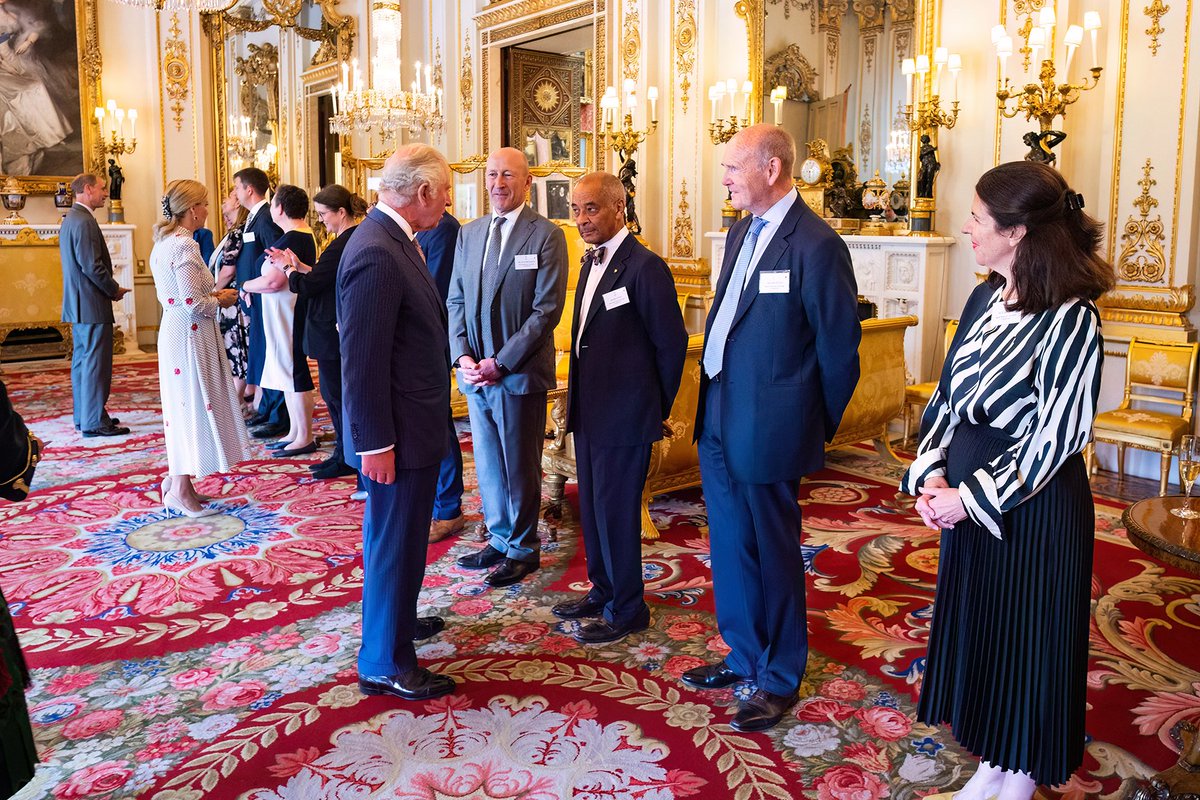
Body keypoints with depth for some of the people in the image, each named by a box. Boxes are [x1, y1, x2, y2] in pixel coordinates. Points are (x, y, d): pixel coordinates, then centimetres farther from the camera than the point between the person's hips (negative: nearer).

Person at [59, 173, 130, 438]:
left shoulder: (71, 218, 16)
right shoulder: (84, 221, -16)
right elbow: (92, 266, -22)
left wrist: (110, 289, 14)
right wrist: (115, 290, -9)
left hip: (77, 305, 11)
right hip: (92, 305, -10)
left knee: (82, 361, 14)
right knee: (96, 363, -6)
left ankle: (84, 417, 21)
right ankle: (95, 421, -2)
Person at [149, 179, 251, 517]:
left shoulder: (163, 243, 11)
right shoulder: (184, 246, -18)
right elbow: (193, 303, -22)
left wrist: (211, 294, 11)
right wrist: (220, 300, -5)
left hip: (173, 331, 10)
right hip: (190, 335, -10)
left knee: (183, 406, 17)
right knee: (193, 404, -1)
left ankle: (175, 480, 26)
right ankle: (181, 491, 7)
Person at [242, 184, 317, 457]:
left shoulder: (293, 239, -18)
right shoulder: (305, 235, 13)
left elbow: (273, 281, -23)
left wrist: (246, 286, -8)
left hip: (289, 318, -10)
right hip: (282, 316, 10)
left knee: (294, 375, -4)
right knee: (288, 373, 15)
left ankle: (305, 438, 2)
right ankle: (294, 432, 23)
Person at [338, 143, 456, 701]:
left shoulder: (395, 241, 8)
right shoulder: (375, 253, -23)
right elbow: (361, 360, -24)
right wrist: (375, 443, -22)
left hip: (415, 424, 10)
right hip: (397, 432, -10)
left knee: (404, 535, 24)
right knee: (392, 541, 3)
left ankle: (397, 619, 44)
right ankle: (384, 663, 18)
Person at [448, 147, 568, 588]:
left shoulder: (546, 235, -7)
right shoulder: (469, 233, 11)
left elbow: (547, 310, -12)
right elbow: (456, 301, 12)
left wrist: (500, 362, -15)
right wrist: (462, 356, -4)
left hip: (519, 373, -5)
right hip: (476, 373, 5)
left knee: (520, 467, 6)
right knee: (488, 464, 14)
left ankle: (523, 549, 23)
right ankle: (500, 539, 31)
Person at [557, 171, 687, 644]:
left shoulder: (643, 266, -16)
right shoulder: (592, 261, 11)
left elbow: (671, 342, -13)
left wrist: (659, 408, -4)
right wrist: (578, 400, 13)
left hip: (624, 414, -9)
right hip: (589, 410, 9)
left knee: (615, 510, 1)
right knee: (592, 506, 17)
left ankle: (627, 610, 17)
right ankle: (603, 590, 34)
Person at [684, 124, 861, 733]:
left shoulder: (816, 244, -16)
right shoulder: (741, 233, 11)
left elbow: (839, 344, -12)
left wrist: (819, 426, -3)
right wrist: (713, 400, 12)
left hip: (767, 430, -8)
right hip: (719, 421, 8)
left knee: (772, 551, 7)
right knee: (729, 545, 18)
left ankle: (779, 678, 27)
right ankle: (745, 655, 38)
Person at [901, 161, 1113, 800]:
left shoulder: (1070, 320, -19)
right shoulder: (984, 299, 3)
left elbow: (1055, 437, -19)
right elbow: (948, 396, 7)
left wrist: (970, 497, -18)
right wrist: (932, 473, -5)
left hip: (1033, 510, -7)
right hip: (966, 497, 7)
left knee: (1026, 644, 10)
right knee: (974, 632, 18)